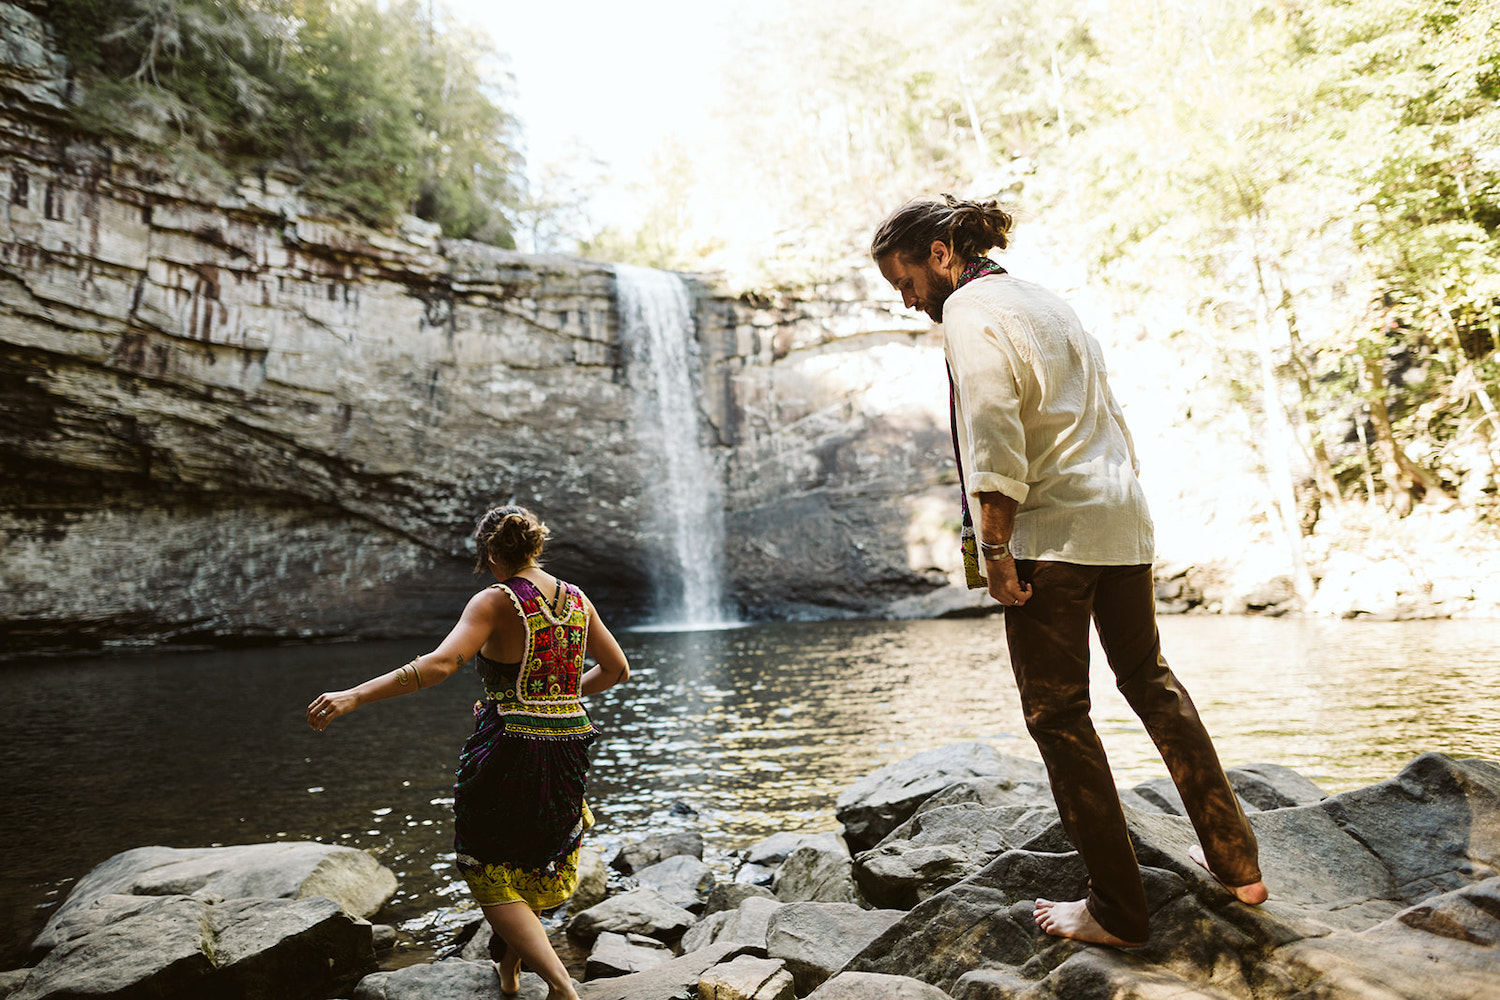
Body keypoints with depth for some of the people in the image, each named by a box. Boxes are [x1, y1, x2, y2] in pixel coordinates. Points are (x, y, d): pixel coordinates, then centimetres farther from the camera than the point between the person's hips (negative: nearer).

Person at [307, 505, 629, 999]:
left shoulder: (495, 601, -11)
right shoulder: (576, 598, 5)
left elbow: (439, 665, -25)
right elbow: (617, 670, 11)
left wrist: (353, 697, -26)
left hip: (506, 749, -6)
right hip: (568, 749, 6)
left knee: (489, 873, 10)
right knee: (532, 865, 26)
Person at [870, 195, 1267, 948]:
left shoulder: (970, 310, -9)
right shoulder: (1045, 301, 19)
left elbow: (991, 438, -20)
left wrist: (995, 547, -18)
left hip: (1053, 533, -9)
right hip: (1123, 520, 9)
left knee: (1057, 715, 1)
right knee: (1149, 679, 21)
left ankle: (1118, 912, 10)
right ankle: (1235, 861, 30)